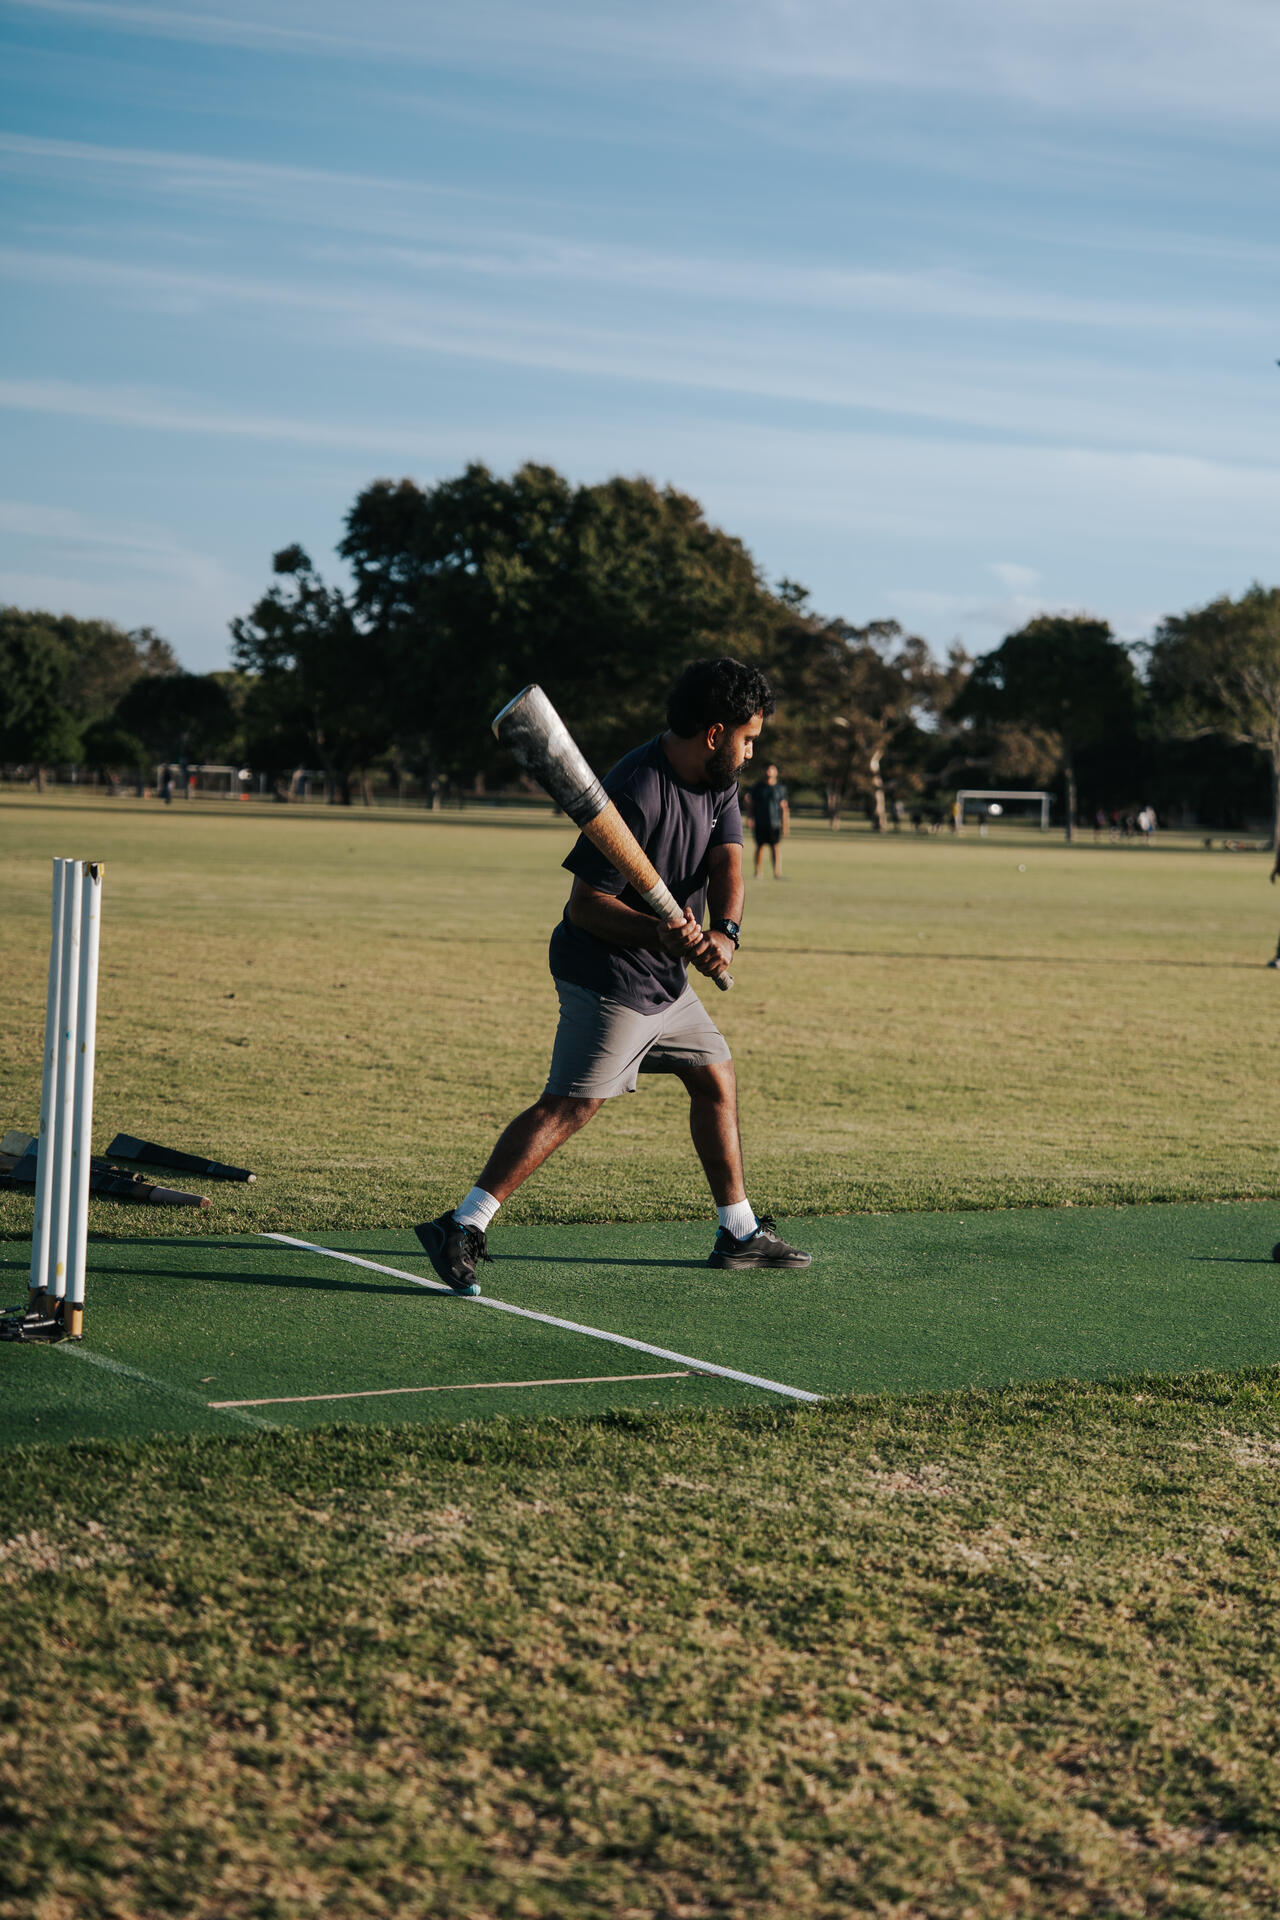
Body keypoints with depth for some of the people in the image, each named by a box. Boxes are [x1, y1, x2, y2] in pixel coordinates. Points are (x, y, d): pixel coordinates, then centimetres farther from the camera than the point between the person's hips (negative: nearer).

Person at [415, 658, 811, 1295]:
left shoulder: (717, 779, 5)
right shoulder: (636, 793, -24)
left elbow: (727, 863, -5)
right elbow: (584, 905, -23)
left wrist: (723, 933, -24)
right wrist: (658, 933, -37)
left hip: (667, 979, 10)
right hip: (608, 979, -10)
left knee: (717, 1080, 17)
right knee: (569, 1105, -17)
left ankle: (739, 1232, 30)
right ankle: (460, 1229, -18)